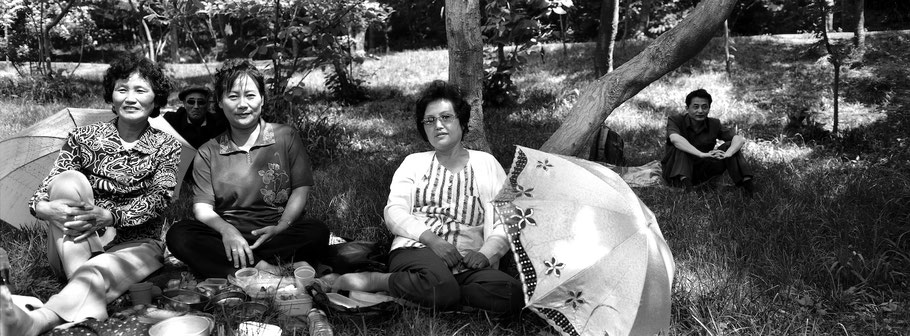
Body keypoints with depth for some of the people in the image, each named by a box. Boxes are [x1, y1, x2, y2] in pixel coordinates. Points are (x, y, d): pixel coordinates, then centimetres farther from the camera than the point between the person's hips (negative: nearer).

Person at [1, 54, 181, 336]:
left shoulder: (167, 147, 4)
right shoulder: (84, 138, 7)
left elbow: (158, 199, -11)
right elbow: (48, 187, -1)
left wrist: (109, 216, -29)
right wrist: (42, 207, -27)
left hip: (134, 247, -2)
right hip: (75, 249, 2)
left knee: (98, 272, -37)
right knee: (69, 180, -24)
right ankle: (83, 291, -37)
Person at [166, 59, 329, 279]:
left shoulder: (286, 137, 9)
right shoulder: (208, 153, 12)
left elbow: (301, 189, 2)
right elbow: (202, 207, 3)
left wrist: (282, 227, -16)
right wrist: (226, 230, -20)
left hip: (276, 235, -1)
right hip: (227, 236, 2)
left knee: (317, 232, -31)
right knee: (177, 235, -26)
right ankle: (264, 270, -36)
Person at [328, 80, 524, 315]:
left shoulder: (486, 164, 17)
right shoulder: (414, 163, 19)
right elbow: (394, 212, 5)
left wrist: (487, 253, -10)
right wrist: (431, 239, -12)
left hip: (468, 264, 3)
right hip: (416, 249, -3)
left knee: (513, 293, -32)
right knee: (440, 286, -40)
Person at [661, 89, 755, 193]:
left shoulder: (714, 124, 0)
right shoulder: (675, 121, -12)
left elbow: (740, 139, -12)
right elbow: (675, 139, -35)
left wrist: (727, 154, -35)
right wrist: (702, 154, -45)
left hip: (700, 173, 3)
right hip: (674, 171, -3)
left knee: (729, 145, -10)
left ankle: (746, 181, -21)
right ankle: (683, 180, -44)